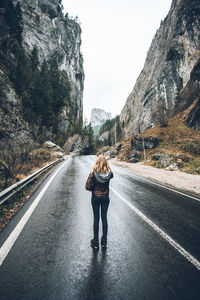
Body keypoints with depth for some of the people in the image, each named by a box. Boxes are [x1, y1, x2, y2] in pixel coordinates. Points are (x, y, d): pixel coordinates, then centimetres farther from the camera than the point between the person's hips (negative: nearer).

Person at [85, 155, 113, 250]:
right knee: (104, 218, 14)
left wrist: (94, 188, 1)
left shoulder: (93, 173, -19)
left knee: (96, 219, 10)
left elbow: (87, 186, -17)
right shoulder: (109, 173, -11)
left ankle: (95, 242, 22)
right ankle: (104, 241, 26)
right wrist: (107, 167, 2)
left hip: (95, 197, -2)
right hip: (105, 197, 2)